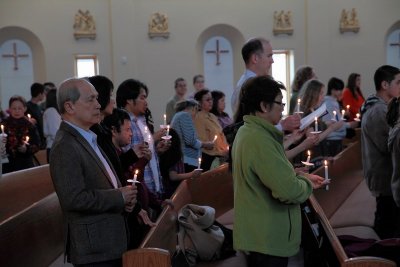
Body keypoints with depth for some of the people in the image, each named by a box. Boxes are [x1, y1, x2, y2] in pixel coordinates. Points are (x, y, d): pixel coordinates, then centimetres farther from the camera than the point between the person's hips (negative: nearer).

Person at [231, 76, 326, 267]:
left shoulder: (247, 131, 8)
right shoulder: (259, 140, -25)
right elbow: (289, 191, -28)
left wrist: (300, 177, 6)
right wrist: (307, 185, -8)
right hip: (268, 240, -10)